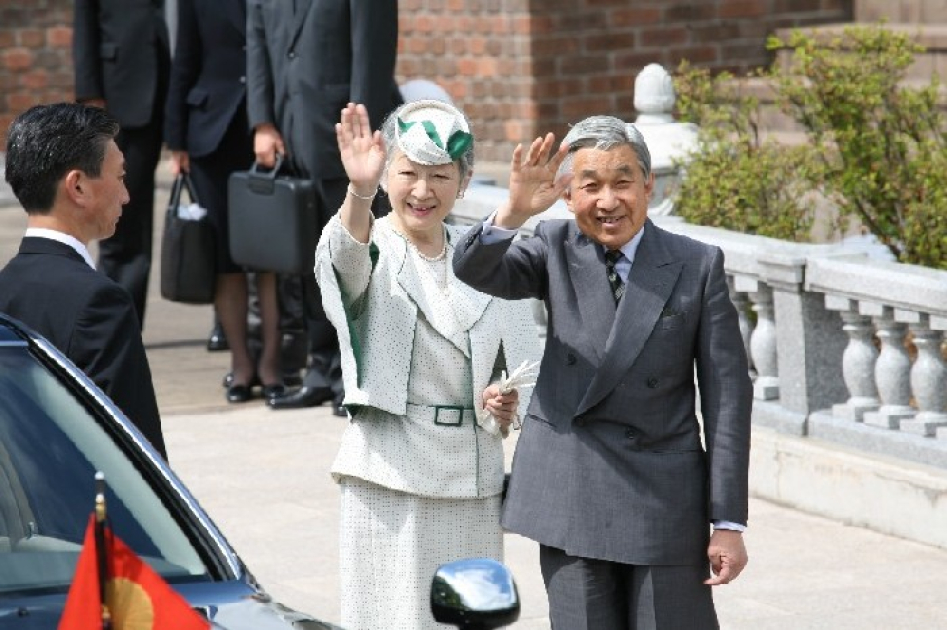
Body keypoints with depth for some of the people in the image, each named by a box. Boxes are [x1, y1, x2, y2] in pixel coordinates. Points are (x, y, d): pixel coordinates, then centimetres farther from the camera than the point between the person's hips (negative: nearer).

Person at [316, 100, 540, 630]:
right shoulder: (371, 252, -4)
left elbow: (525, 367, 16)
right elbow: (349, 263, -30)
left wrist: (510, 405, -7)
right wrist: (360, 192, -49)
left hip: (475, 480, 4)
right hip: (389, 480, -4)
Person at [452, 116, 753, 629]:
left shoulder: (697, 267, -2)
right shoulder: (556, 250, 4)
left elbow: (727, 396, -3)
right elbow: (474, 271, -13)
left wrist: (729, 522, -6)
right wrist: (512, 213, -35)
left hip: (665, 502, -2)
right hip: (571, 499, 2)